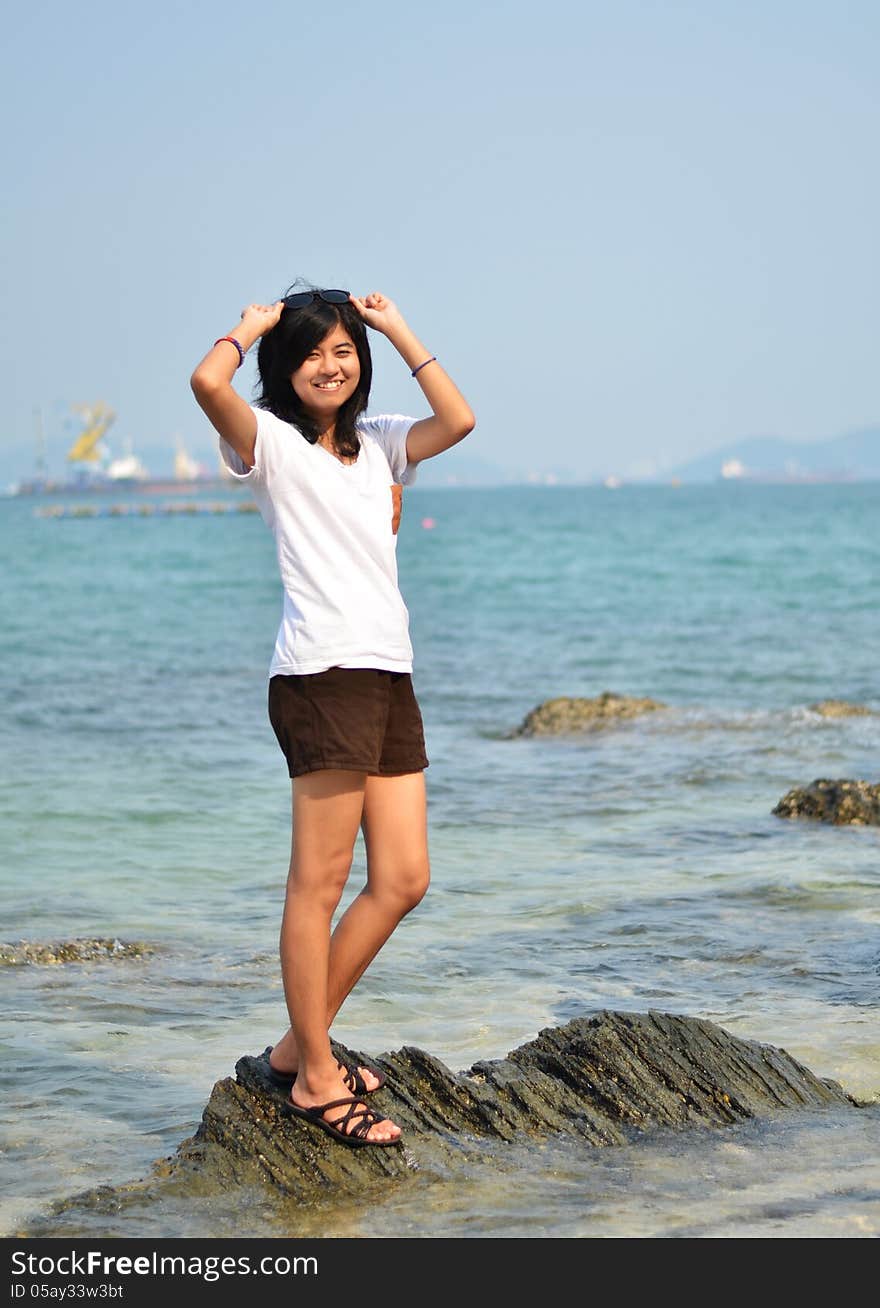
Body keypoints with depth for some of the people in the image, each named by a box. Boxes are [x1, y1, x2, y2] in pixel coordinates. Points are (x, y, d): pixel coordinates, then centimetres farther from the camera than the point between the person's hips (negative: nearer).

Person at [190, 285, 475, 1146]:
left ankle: (300, 1047, 17)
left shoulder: (378, 444, 20)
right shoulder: (270, 442, 1)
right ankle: (315, 1079, 1)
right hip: (322, 677, -8)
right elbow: (207, 382, -19)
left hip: (389, 676, 8)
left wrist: (397, 330, 11)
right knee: (319, 882, -6)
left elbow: (458, 421, 5)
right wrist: (253, 325, 0)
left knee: (402, 880, 6)